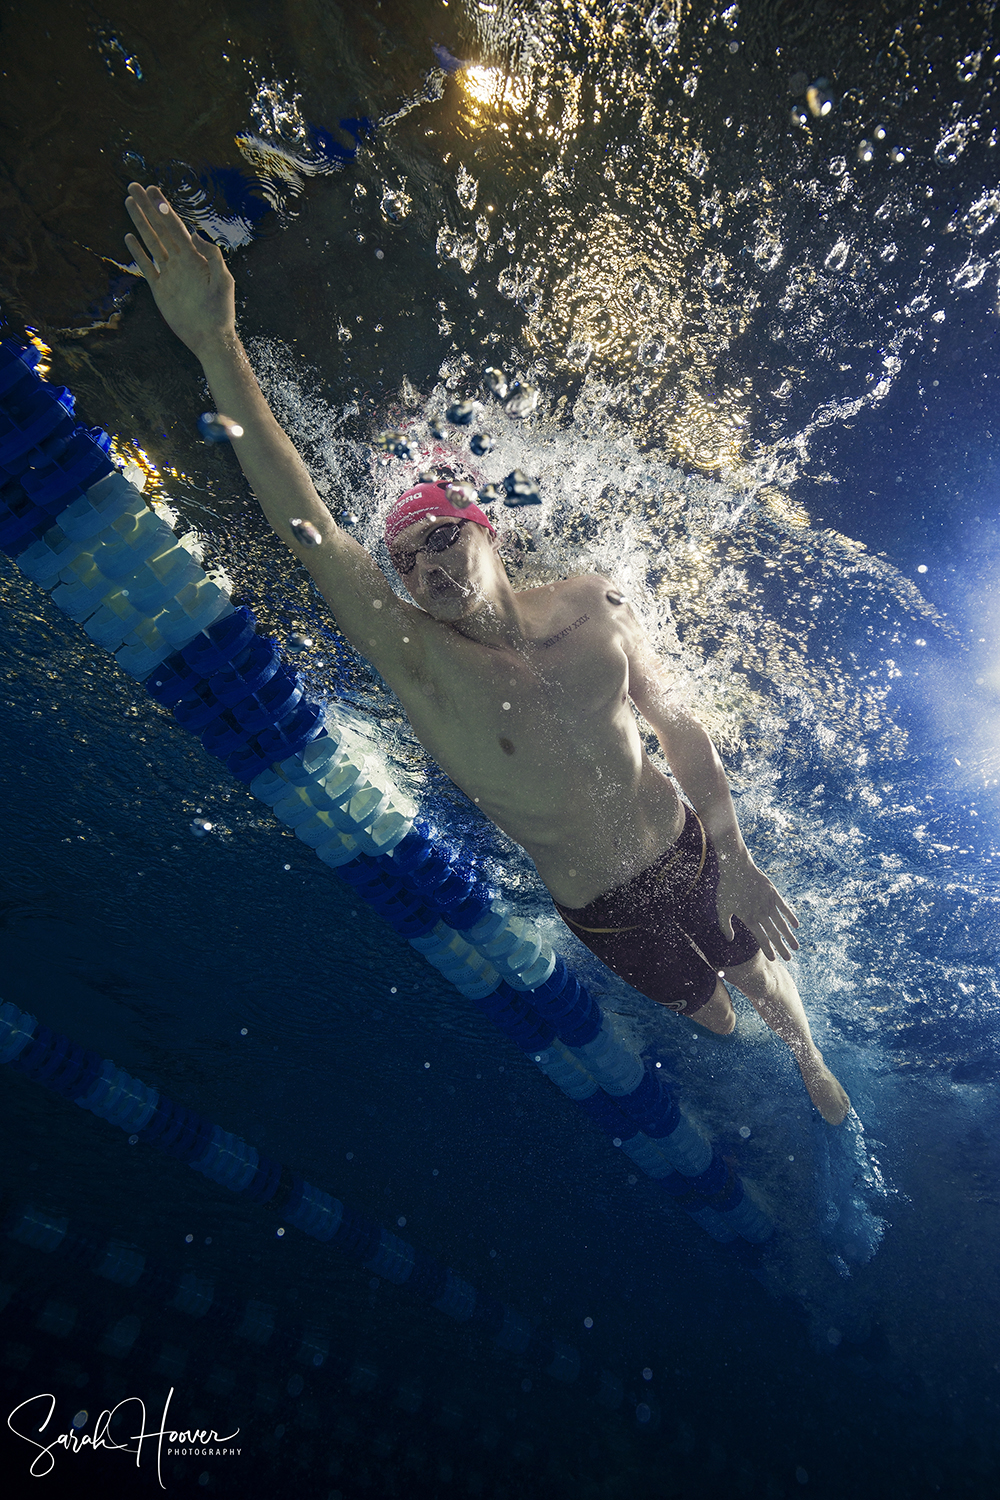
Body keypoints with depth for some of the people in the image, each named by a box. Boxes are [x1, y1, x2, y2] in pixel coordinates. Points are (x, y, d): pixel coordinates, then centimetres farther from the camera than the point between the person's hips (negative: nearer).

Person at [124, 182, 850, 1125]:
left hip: (689, 852, 2)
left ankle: (813, 1067, 60)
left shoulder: (588, 605, -12)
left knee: (759, 976, 22)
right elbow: (305, 526, -35)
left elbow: (677, 725, -3)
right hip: (603, 913, -1)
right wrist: (216, 346, -43)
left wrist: (735, 859, -7)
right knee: (707, 1013, 20)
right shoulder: (410, 654, -22)